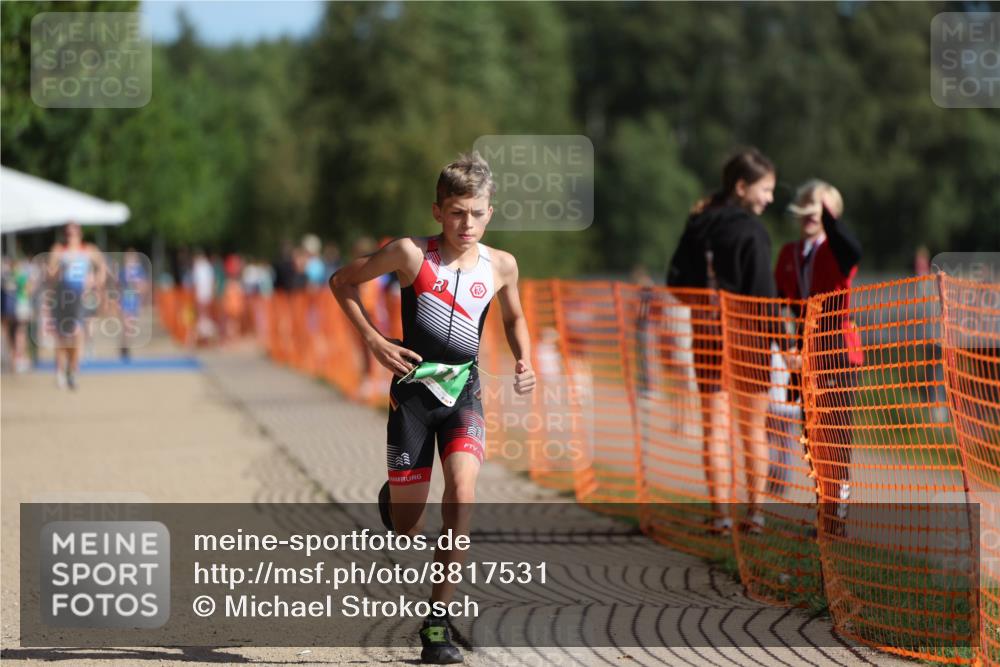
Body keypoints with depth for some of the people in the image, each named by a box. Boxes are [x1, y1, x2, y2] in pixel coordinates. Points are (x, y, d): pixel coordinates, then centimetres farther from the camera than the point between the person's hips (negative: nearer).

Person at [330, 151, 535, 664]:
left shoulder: (501, 266, 0)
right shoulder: (411, 254, -9)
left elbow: (513, 317, 21)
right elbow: (341, 282, 2)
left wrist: (523, 361, 3)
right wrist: (374, 341, -7)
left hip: (464, 392, 1)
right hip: (413, 389, -1)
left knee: (462, 492, -25)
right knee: (407, 529, 5)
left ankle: (437, 620, -16)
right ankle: (393, 499, 48)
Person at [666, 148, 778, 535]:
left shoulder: (698, 224, 6)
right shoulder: (750, 231, -13)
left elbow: (676, 279, 8)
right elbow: (762, 291, -17)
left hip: (706, 332, 5)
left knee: (716, 426, 6)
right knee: (754, 428, 7)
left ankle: (720, 513, 2)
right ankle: (755, 512, 8)